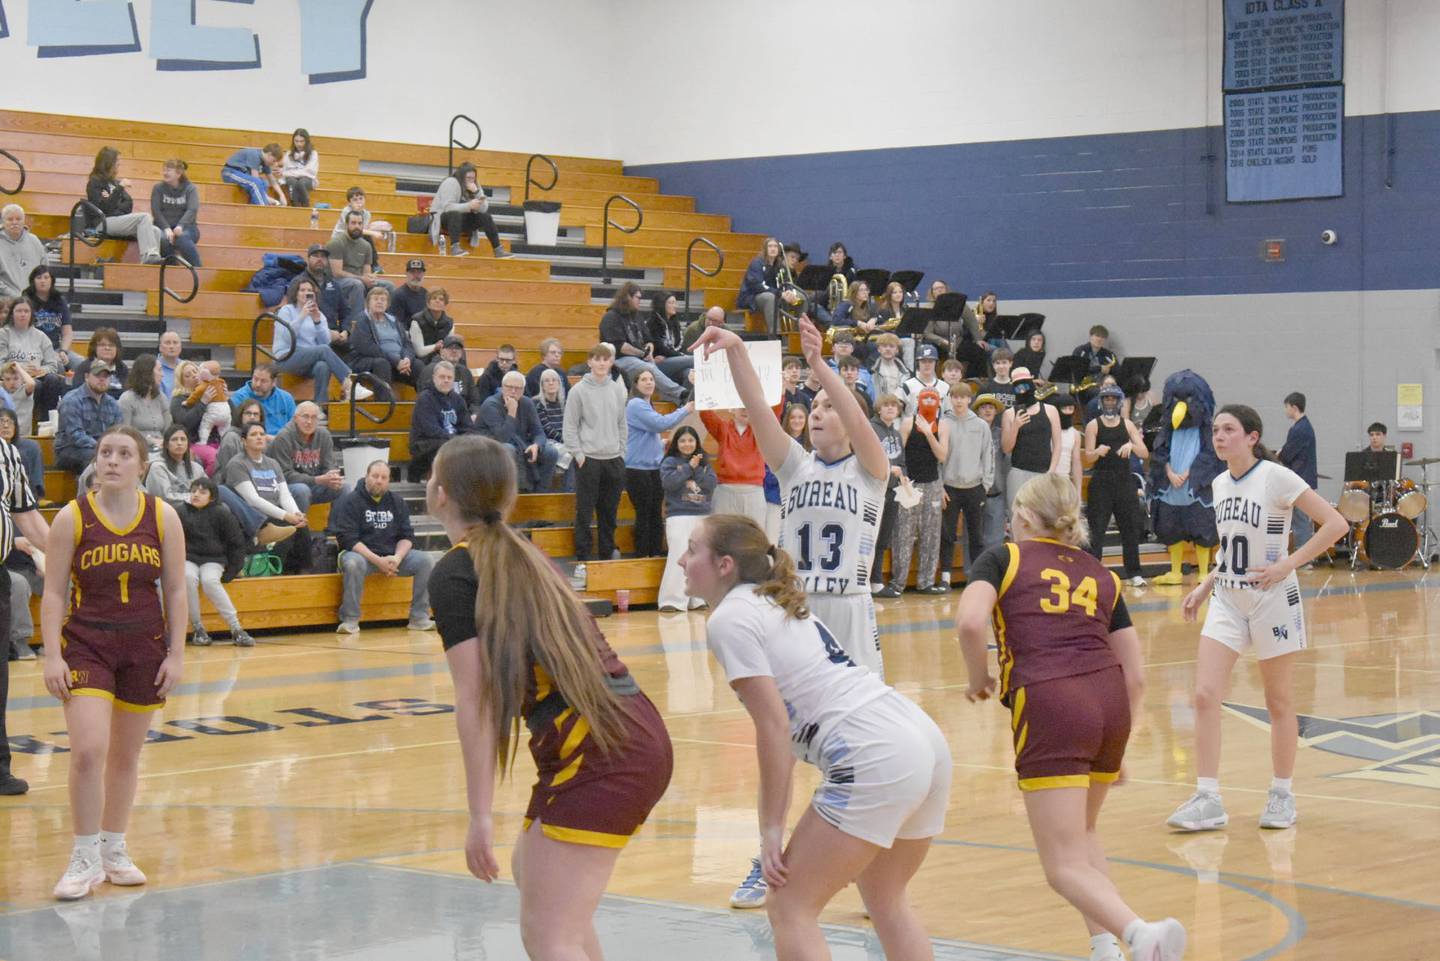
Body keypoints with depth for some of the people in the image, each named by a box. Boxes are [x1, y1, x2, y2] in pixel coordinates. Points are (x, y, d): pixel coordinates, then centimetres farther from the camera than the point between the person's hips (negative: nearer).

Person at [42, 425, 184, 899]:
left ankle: (113, 850, 27)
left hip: (145, 646, 2)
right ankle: (85, 859, -2)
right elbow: (53, 593, -4)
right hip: (85, 644, -2)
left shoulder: (163, 517, -2)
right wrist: (52, 656, -10)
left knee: (125, 757, 11)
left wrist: (176, 654, -1)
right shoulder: (72, 518, -6)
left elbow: (175, 590, 3)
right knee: (87, 751, -15)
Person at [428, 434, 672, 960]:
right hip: (641, 736, 9)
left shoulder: (454, 573, -3)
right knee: (533, 872, 28)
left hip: (594, 753, -9)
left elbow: (475, 700, -10)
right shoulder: (522, 554, 20)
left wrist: (481, 815, -11)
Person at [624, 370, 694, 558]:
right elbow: (661, 423, -21)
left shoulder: (648, 406, 17)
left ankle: (655, 554, 11)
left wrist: (661, 444, 11)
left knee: (656, 514, 7)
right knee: (644, 514, -4)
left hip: (654, 467, 8)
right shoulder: (635, 405, -12)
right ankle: (642, 556, 2)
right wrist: (685, 410, -13)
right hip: (638, 468, -8)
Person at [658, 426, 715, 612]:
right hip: (679, 516, -4)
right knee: (680, 557, -14)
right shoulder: (670, 462, 4)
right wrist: (689, 466, -9)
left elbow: (711, 484, 0)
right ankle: (673, 600, -13)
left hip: (703, 516, 4)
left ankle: (698, 599, 11)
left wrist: (697, 469, -9)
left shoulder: (704, 463, 13)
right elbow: (669, 482, -14)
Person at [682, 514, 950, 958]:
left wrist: (771, 828, -5)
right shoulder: (780, 603, 23)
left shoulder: (729, 618, -4)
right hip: (927, 741, 9)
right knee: (886, 903, 24)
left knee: (791, 908, 1)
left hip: (876, 761, -9)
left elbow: (774, 727, -10)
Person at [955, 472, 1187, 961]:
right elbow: (1135, 676, 19)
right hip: (1110, 702, 5)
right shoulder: (1101, 575, 24)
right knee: (1081, 834, 29)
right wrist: (1115, 746, 29)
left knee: (1066, 867, -6)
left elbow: (969, 621, -8)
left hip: (1047, 705, -5)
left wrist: (980, 678, 10)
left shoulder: (1004, 558, 13)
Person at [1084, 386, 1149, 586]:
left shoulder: (1127, 425, 7)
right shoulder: (1093, 425, 0)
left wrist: (1132, 446, -18)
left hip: (1124, 479, 3)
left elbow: (1145, 453, 2)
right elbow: (1088, 458, -5)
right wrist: (1098, 452, -27)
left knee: (1131, 527, 5)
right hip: (1101, 481, -3)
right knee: (1096, 529, -5)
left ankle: (1134, 572, 13)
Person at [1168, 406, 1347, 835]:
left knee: (1279, 702, 6)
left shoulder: (1276, 478, -13)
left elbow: (1336, 524, -16)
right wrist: (1204, 587, 12)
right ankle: (1208, 800, -4)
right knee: (1205, 695, -6)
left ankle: (1282, 795, 21)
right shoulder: (1220, 484, 8)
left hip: (1272, 600, -6)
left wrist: (1286, 565, -19)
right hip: (1227, 601, 6)